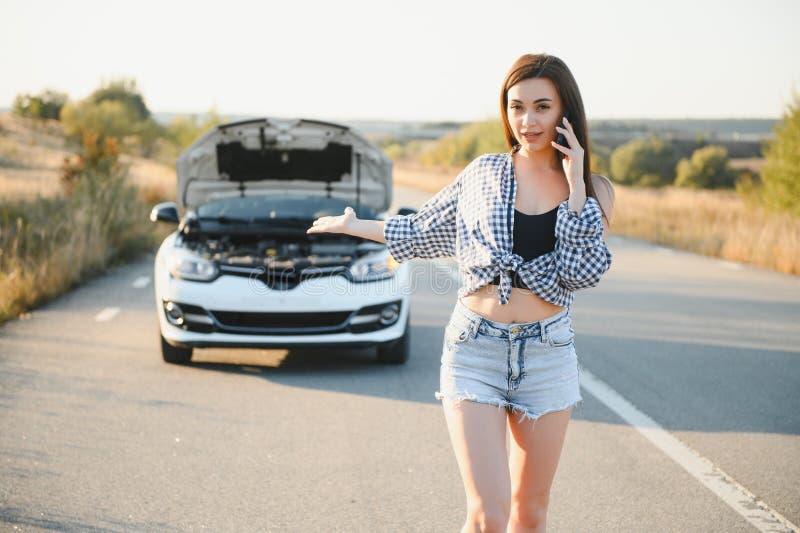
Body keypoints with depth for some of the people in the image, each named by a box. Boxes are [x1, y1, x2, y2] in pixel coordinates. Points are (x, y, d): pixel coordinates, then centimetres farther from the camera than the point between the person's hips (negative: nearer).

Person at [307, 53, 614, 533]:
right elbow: (424, 231, 17)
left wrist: (576, 186, -13)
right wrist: (352, 225, 23)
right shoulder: (484, 173, 3)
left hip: (548, 354, 1)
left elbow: (583, 273, -10)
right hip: (475, 350, -1)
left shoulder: (596, 190, 3)